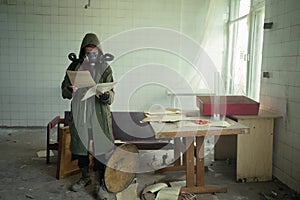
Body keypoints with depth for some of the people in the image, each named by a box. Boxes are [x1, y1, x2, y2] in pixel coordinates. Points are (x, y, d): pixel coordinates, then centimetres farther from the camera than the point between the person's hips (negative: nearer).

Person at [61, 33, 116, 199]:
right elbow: (64, 90, 7)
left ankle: (99, 184, 8)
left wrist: (105, 95, -29)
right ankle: (85, 177, 32)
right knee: (81, 144, 12)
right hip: (79, 113, 3)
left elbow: (111, 95, -6)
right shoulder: (75, 66, 5)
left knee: (98, 147, -4)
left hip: (98, 114, -2)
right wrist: (70, 90, -17)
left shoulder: (105, 69, -1)